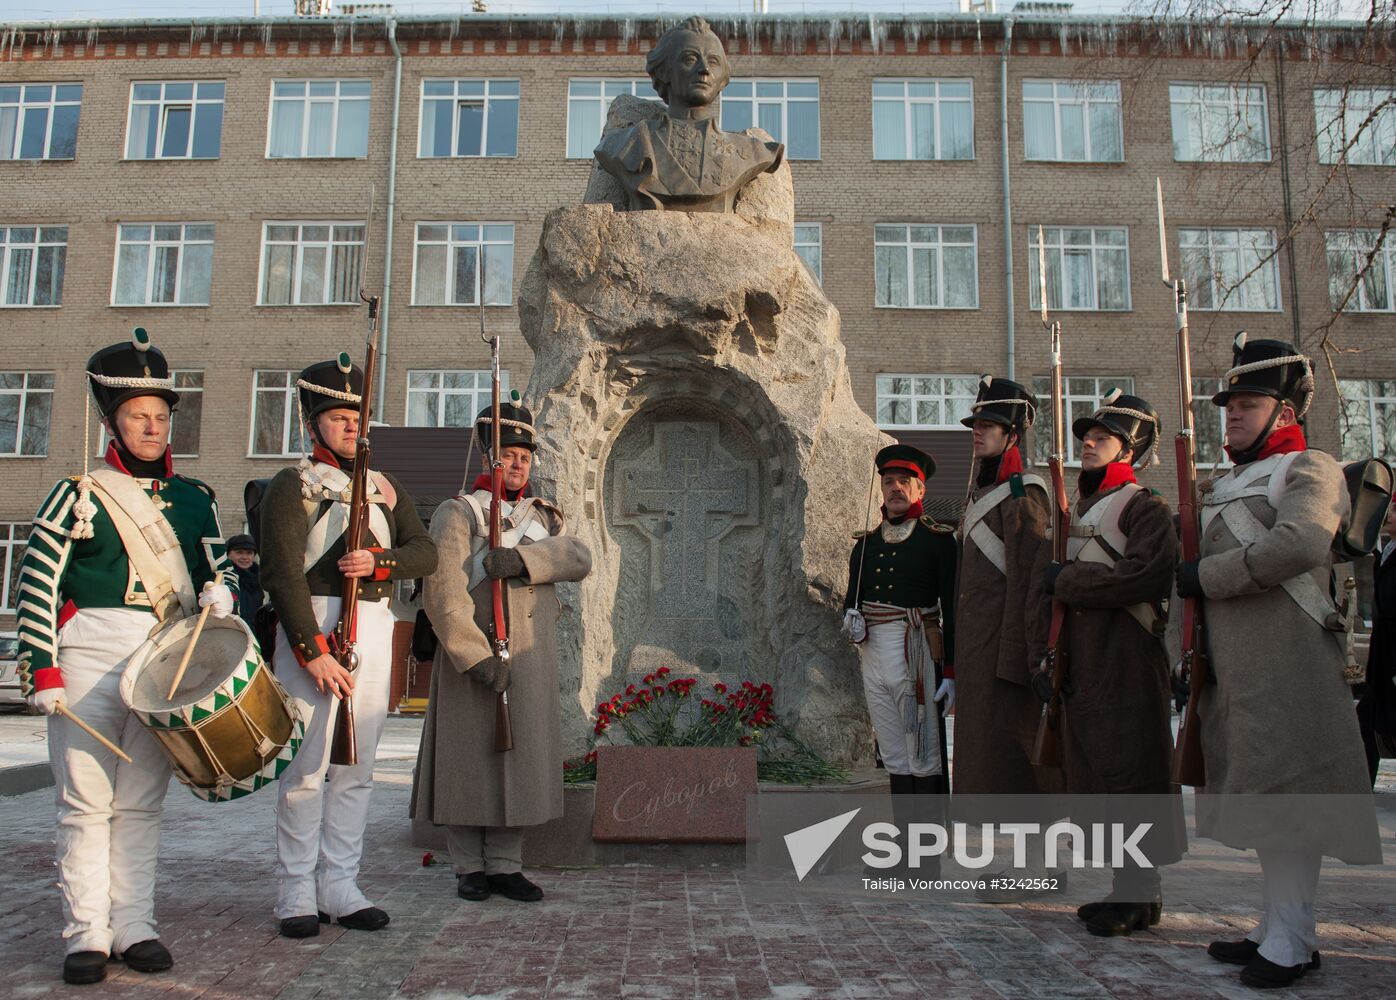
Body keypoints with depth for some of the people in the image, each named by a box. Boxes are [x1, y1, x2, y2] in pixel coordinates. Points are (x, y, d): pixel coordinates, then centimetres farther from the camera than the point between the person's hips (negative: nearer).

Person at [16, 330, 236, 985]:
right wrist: (40, 668, -8)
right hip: (90, 657, -3)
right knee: (87, 800, -1)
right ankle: (87, 935, 9)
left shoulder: (194, 499, 13)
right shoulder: (78, 495, 2)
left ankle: (135, 928, 15)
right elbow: (36, 584, -2)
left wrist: (220, 591, -5)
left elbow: (216, 567, 19)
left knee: (142, 803, 7)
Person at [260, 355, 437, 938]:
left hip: (375, 630, 5)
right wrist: (313, 654, -18)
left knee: (357, 767, 8)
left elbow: (426, 554, 7)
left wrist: (379, 561, -14)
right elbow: (282, 575, -10)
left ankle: (341, 888, 17)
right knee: (308, 764, -2)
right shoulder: (292, 487, 0)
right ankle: (297, 894, 10)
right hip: (314, 627, -5)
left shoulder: (384, 488, 17)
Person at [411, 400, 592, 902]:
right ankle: (470, 867, 16)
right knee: (470, 757, 2)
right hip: (471, 656, -4)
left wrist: (520, 558, -23)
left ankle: (505, 865, 19)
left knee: (521, 755, 7)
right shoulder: (457, 513, -1)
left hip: (531, 661, 5)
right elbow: (442, 592, -12)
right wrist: (477, 657, -20)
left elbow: (578, 558, -6)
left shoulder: (545, 517, 15)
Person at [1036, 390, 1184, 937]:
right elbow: (1056, 590, 21)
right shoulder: (1079, 512, 19)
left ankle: (1139, 896, 7)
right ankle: (1127, 888, 22)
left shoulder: (1146, 508, -7)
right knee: (1091, 771, 11)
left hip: (1129, 666, -9)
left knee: (1129, 773, -4)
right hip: (1082, 666, 9)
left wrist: (1067, 579, -13)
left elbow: (1147, 576, -24)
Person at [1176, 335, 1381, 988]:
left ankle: (1292, 941, 5)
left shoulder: (1311, 470, -4)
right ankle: (1276, 924, 23)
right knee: (1258, 792, 13)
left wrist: (1202, 576, -16)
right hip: (1234, 670, 8)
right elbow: (1197, 585, 24)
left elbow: (1299, 544, -25)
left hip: (1288, 668, -8)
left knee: (1286, 793, -4)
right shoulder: (1223, 488, 21)